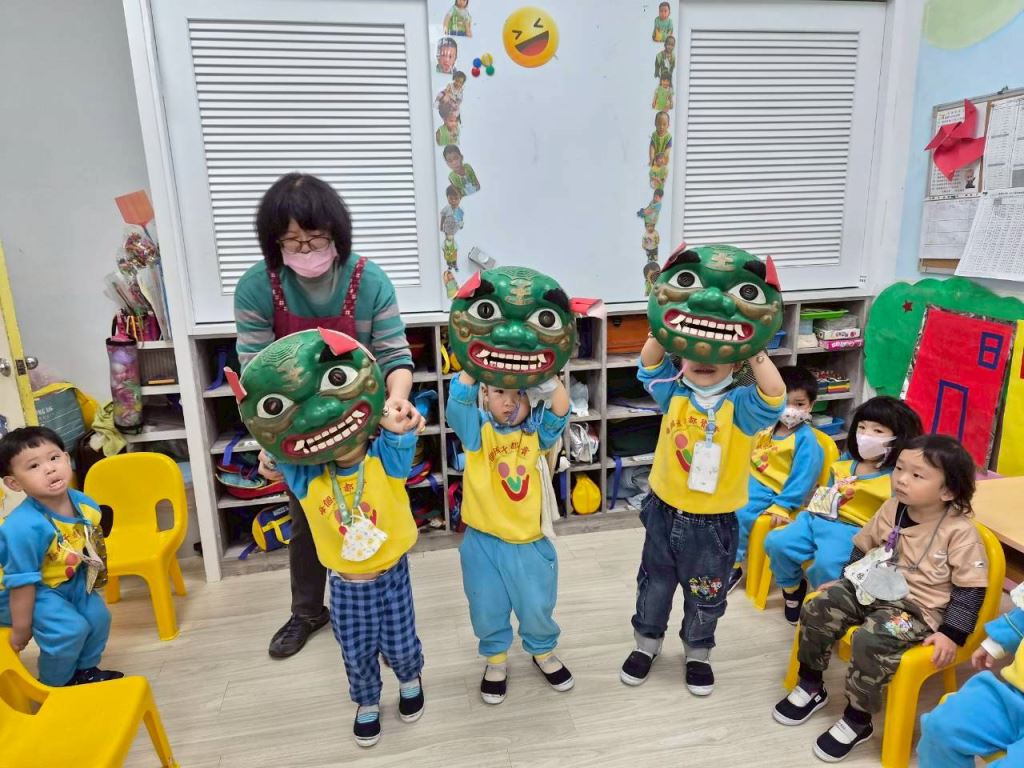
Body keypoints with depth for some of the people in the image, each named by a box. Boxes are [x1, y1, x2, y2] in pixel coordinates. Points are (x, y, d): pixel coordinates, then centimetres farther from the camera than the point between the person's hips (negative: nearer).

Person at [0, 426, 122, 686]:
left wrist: (91, 580, 16)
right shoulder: (24, 527, -36)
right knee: (70, 629, -20)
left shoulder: (85, 504, -14)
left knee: (98, 616, 8)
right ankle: (54, 685, 9)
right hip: (30, 591, -7)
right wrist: (21, 628, -17)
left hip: (69, 582, 7)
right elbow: (22, 582, -27)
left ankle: (85, 670, 36)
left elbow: (92, 548, 4)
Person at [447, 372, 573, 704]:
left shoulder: (537, 430, -2)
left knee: (537, 607, 16)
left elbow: (560, 411, -20)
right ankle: (496, 658, 41)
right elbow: (458, 399, -24)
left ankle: (543, 652, 45)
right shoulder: (476, 429, -7)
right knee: (487, 610, 15)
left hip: (529, 539, 1)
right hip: (483, 540, 0)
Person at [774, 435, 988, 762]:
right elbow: (862, 547, 15)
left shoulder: (960, 532, -15)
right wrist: (843, 580, 18)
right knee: (816, 610, -10)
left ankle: (857, 719, -7)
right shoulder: (891, 508, 1)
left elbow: (971, 590, -12)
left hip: (917, 607, -6)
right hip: (871, 587, 6)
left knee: (870, 641, -30)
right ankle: (810, 687, 10)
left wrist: (951, 635, -17)